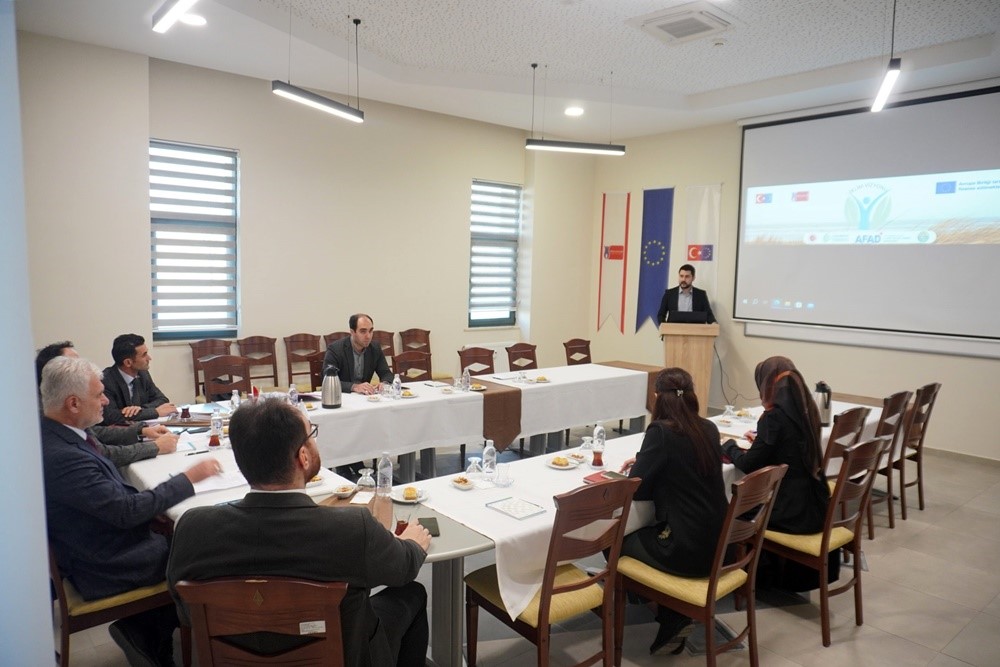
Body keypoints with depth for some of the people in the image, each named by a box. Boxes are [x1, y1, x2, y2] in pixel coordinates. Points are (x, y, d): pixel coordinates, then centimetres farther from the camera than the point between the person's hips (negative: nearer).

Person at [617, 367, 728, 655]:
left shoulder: (661, 431, -17)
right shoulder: (709, 429, 4)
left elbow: (635, 490, -12)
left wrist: (638, 467, 9)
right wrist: (644, 463, 23)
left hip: (686, 548, -7)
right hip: (718, 543, 8)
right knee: (639, 533, 29)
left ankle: (672, 616, 14)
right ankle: (675, 613, 24)